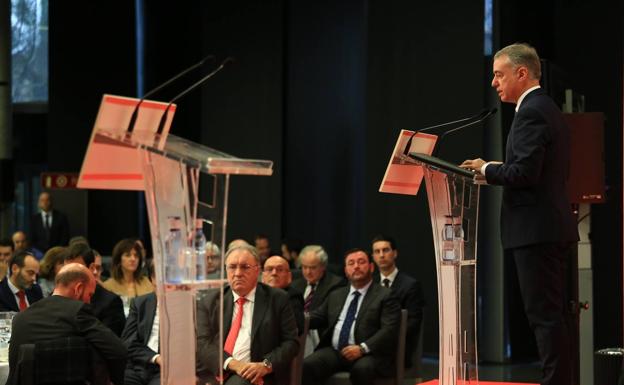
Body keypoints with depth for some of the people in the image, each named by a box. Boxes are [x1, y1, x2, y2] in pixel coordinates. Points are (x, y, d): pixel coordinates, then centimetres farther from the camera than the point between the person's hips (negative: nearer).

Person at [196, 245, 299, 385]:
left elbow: (291, 342, 4)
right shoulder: (209, 302, 13)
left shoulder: (277, 299, 8)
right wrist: (233, 363, -15)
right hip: (213, 372, 2)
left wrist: (266, 365, -14)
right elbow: (202, 342, 2)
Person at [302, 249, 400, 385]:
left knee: (361, 369, -38)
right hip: (333, 351, 5)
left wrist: (362, 348, -20)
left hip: (367, 354, -5)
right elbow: (318, 317, 25)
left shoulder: (385, 296, 3)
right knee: (307, 365, -24)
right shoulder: (336, 295, 24)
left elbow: (389, 330, -7)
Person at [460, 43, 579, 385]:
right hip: (553, 228, 11)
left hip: (535, 230, -11)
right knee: (551, 314, 13)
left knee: (544, 315, -8)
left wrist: (487, 169, -6)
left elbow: (525, 173, -22)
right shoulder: (548, 109, 18)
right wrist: (495, 171, 14)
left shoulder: (531, 112, -13)